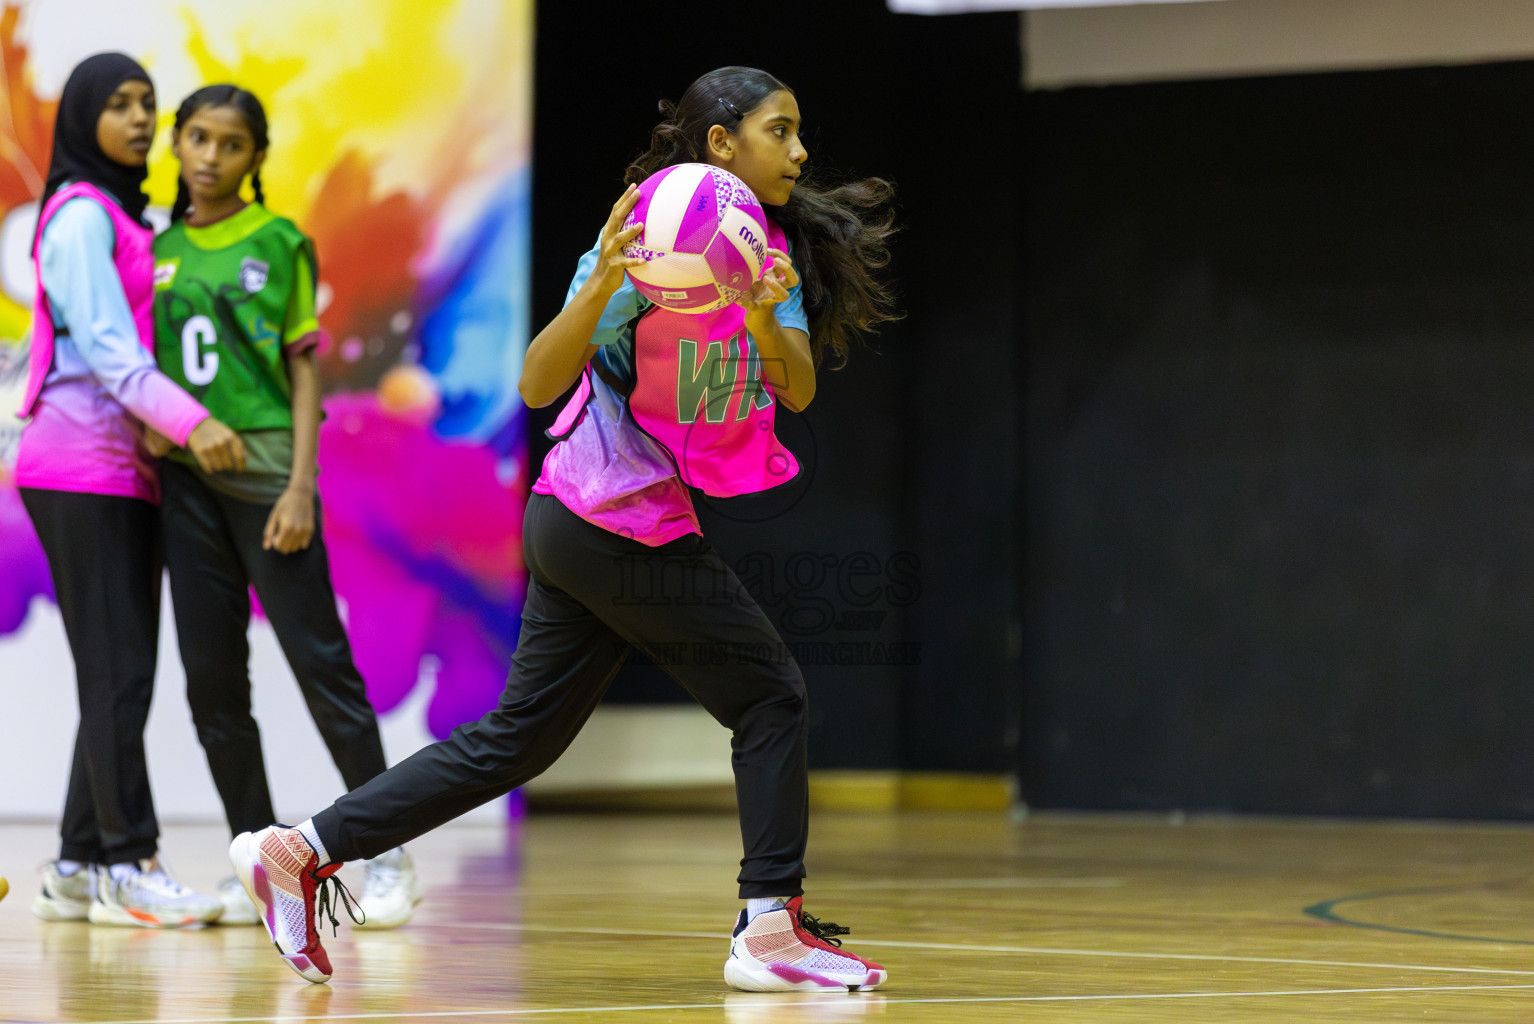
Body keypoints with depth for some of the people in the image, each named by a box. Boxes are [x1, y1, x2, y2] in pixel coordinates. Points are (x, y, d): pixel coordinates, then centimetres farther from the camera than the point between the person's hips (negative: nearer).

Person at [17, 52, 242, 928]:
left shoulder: (141, 222, 18)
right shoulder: (80, 216, -8)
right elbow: (104, 344, -17)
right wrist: (190, 420, -28)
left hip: (134, 471, 9)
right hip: (81, 468, -9)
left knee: (124, 674, 7)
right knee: (117, 671, -10)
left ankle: (78, 868, 10)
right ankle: (129, 864, -9)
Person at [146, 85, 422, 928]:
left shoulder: (279, 242, 2)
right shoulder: (159, 248, 11)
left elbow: (303, 368, 0)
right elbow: (146, 360, 16)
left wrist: (300, 487, -8)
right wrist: (152, 423, -3)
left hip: (265, 468, -4)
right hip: (185, 474, 4)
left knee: (319, 659, -5)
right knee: (211, 675, 3)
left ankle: (387, 857, 2)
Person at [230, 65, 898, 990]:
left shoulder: (769, 246, 9)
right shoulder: (649, 236, -14)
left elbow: (799, 389, -5)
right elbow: (539, 385, -18)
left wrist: (765, 318, -26)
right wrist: (599, 288, -35)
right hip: (621, 523, -8)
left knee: (517, 739, 9)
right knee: (771, 692, -3)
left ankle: (301, 851, 11)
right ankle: (771, 926, 1)